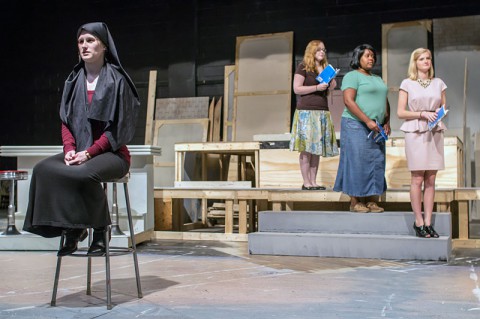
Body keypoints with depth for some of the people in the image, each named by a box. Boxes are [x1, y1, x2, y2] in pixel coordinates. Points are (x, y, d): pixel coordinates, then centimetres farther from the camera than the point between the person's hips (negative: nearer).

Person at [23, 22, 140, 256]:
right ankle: (72, 228, -10)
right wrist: (70, 149, -8)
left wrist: (89, 152, -17)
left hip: (111, 153, -5)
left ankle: (100, 229, -12)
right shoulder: (74, 80, 13)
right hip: (80, 152, 6)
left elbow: (119, 126, -9)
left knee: (83, 174, -37)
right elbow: (66, 121, 12)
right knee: (43, 169, -22)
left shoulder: (117, 80, -4)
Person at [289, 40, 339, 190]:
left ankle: (313, 181, 7)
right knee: (306, 148, -7)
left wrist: (332, 86, 7)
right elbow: (296, 89, -8)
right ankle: (306, 182, -5)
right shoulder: (303, 67, 0)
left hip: (323, 112, 7)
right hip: (306, 111, -6)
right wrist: (317, 87, -15)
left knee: (317, 149, 4)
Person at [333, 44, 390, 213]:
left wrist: (387, 123, 6)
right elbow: (348, 101, -17)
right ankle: (355, 202, -1)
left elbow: (385, 102, 23)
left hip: (375, 129, 8)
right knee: (357, 162, -7)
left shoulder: (378, 79, 21)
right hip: (356, 126, -8)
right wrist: (368, 121, -22)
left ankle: (372, 200, 8)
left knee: (376, 163, 4)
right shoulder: (352, 76, -5)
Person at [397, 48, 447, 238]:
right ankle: (418, 222, 3)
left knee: (431, 180, 3)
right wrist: (422, 113, -13)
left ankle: (428, 222, 7)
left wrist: (440, 113, -3)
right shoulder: (407, 84, 3)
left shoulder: (438, 83, 13)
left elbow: (444, 107, 19)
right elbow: (400, 112, -1)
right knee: (417, 179, -5)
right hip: (415, 133, -3)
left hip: (435, 133, 3)